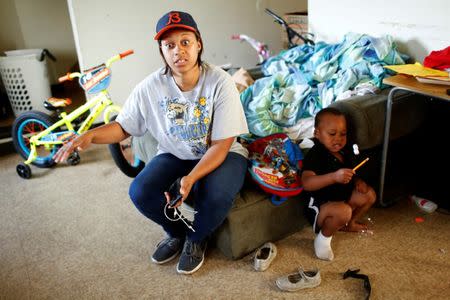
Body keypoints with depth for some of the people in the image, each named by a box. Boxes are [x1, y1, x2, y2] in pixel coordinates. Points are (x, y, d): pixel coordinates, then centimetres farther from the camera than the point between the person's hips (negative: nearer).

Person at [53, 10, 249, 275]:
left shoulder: (220, 82, -21)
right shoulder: (150, 87, -12)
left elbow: (221, 145, -20)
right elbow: (123, 127, -1)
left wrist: (191, 178, -34)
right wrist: (90, 135, -23)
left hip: (221, 154, -2)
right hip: (174, 155, 3)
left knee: (217, 194, -34)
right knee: (140, 193, -21)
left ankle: (197, 238, 4)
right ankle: (177, 233, 13)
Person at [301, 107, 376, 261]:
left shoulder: (345, 151, 3)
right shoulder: (315, 156, -25)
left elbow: (350, 174, 21)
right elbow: (306, 183, -40)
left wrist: (358, 182, -2)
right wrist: (334, 176, -51)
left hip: (343, 196, 9)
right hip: (320, 205, -9)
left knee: (369, 194, 8)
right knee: (343, 211, -36)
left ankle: (349, 224, 27)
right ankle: (323, 237, -7)